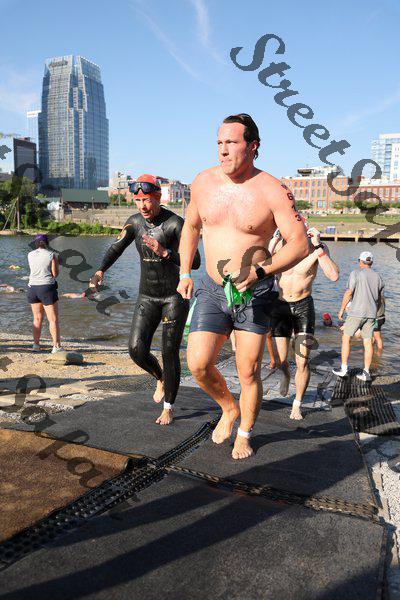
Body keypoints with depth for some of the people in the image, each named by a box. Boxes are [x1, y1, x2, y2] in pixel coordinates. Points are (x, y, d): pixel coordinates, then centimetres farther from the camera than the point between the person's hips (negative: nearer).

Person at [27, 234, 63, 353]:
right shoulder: (51, 255, -7)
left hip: (32, 288, 5)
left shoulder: (30, 255, 5)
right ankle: (56, 346, -5)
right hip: (47, 288, -5)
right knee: (53, 319, -1)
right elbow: (55, 274, -6)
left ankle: (36, 345, 18)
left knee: (37, 318, 17)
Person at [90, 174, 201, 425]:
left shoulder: (176, 223, -15)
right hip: (147, 297, 5)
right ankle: (161, 378, 25)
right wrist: (100, 271, -4)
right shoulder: (134, 222, 1)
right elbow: (116, 249, 14)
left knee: (170, 354, -2)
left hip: (175, 296, -4)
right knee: (137, 349, -8)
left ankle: (168, 408, 17)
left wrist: (165, 252, -36)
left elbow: (195, 262, -22)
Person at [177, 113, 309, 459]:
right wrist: (184, 274, 13)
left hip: (255, 293, -3)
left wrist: (259, 271, -28)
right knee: (198, 365, -7)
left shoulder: (273, 191, -13)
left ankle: (244, 434, 30)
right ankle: (229, 409, 25)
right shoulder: (203, 182, 1)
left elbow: (300, 244, -15)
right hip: (212, 290, 3)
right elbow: (191, 226, 17)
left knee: (248, 373, 3)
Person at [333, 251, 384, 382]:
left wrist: (341, 310, -2)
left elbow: (348, 293, -10)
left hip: (356, 312, -5)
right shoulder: (378, 277, 11)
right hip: (371, 314, 5)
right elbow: (379, 300, 16)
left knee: (346, 338, 6)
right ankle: (366, 372, 8)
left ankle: (344, 369, 6)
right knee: (368, 342, 7)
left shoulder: (356, 273, -6)